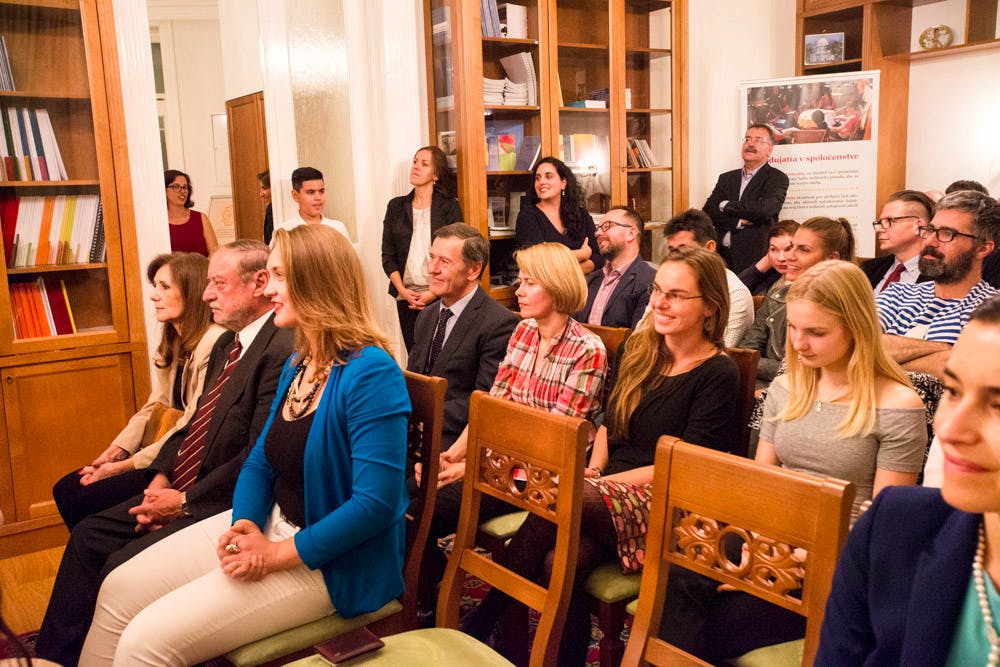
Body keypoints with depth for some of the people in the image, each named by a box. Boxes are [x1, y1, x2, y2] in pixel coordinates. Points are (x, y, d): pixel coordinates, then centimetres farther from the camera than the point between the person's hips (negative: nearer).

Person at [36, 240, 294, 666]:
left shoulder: (282, 351, -22)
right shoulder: (226, 344, 12)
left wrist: (185, 501, -16)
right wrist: (160, 479, 1)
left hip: (224, 504, -10)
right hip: (180, 491, 10)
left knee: (122, 566, -16)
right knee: (88, 534, 9)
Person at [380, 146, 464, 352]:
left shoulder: (449, 206, 1)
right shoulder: (396, 206, 11)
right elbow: (387, 255, 9)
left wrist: (434, 293, -12)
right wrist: (402, 290, -5)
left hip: (440, 295, -3)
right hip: (406, 297, 3)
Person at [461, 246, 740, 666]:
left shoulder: (717, 374, -8)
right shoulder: (639, 347, 11)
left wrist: (605, 482, -16)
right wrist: (593, 469, 0)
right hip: (610, 489, 5)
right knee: (564, 560, -28)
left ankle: (479, 626, -17)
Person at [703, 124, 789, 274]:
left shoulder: (777, 178, 0)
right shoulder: (726, 178, 15)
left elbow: (765, 209, -19)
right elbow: (708, 211, 2)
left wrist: (726, 205, -7)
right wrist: (739, 222, -13)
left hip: (755, 259, -4)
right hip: (722, 257, 4)